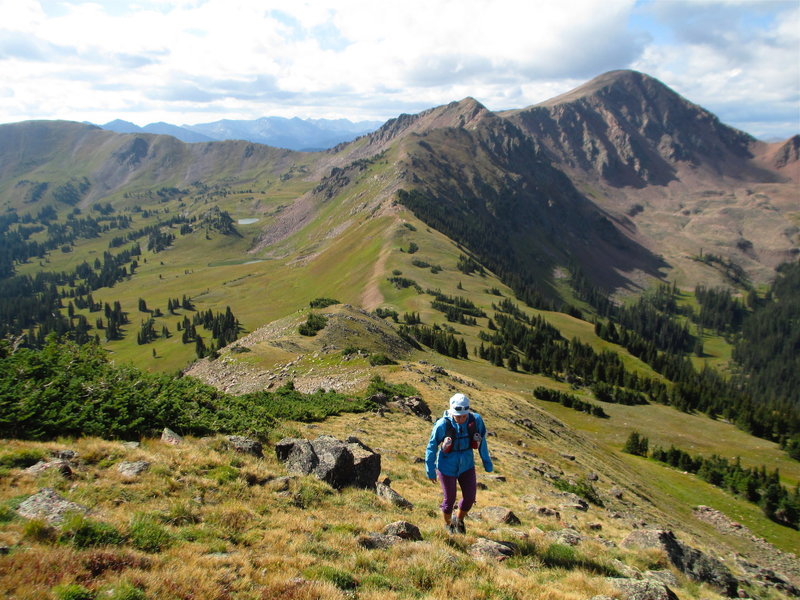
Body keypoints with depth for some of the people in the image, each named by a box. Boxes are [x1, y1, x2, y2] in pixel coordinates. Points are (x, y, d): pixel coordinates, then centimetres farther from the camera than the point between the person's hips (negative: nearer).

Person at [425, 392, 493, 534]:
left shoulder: (476, 420, -19)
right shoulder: (442, 425, -27)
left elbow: (482, 442, -1)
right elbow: (431, 447, -12)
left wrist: (487, 462, 9)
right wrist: (430, 470, -5)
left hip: (467, 465, 3)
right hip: (447, 468, -3)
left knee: (470, 497, 8)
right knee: (450, 499, 11)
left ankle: (459, 520, 39)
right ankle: (448, 524, 42)